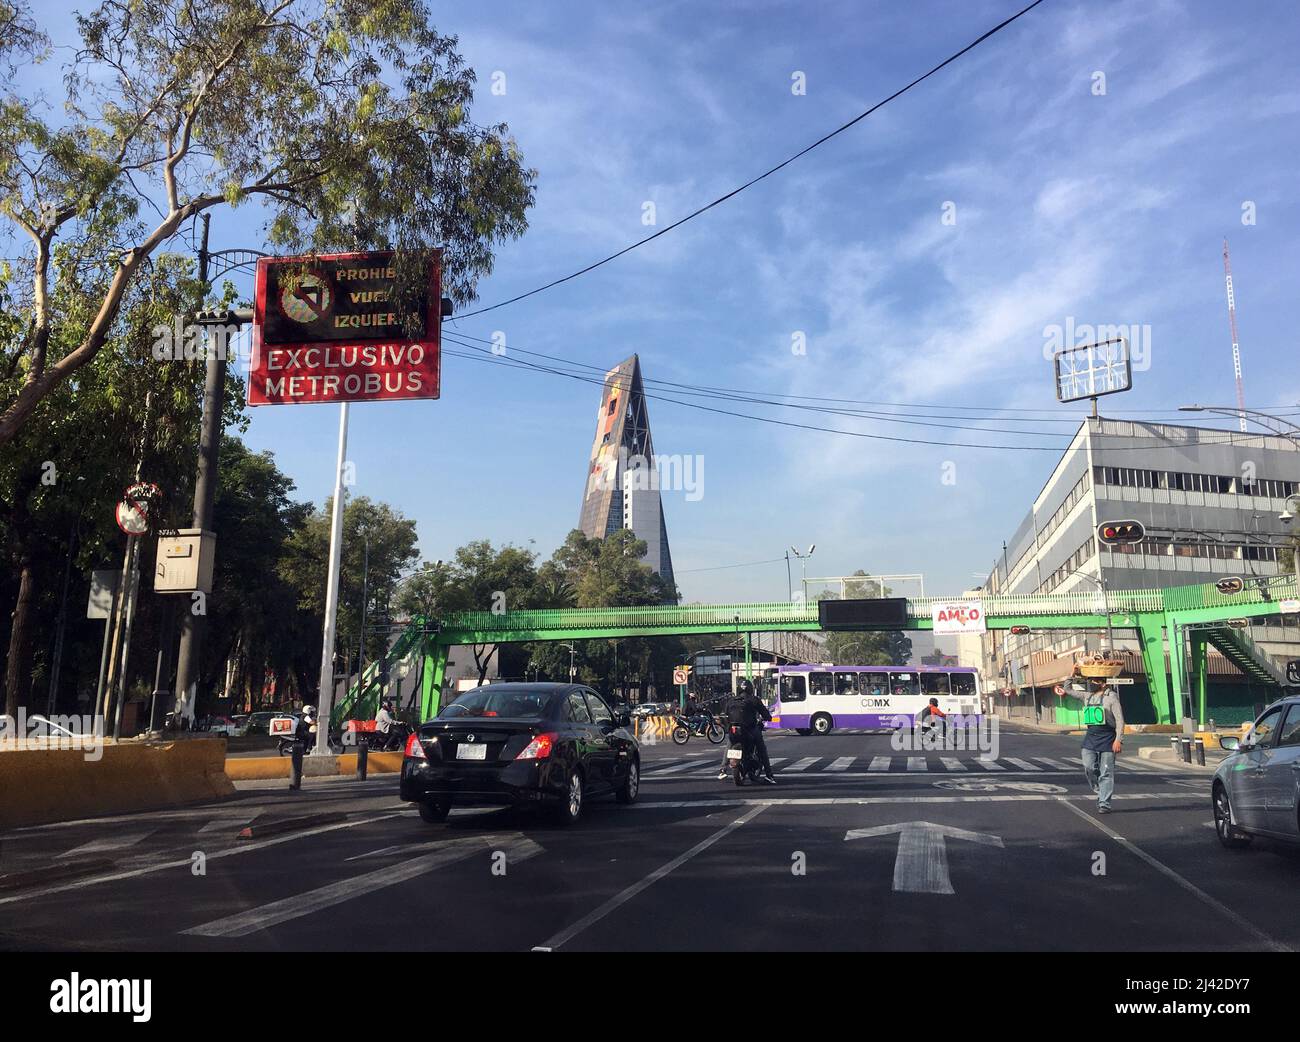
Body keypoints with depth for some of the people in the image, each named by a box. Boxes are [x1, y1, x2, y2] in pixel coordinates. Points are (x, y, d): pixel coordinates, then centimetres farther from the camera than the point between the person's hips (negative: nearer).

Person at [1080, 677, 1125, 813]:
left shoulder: (1111, 696, -4)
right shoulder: (1087, 696, 13)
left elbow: (1120, 719, -8)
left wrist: (1118, 740, -14)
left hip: (1107, 738, -5)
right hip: (1090, 737, 5)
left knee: (1106, 773, -2)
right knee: (1089, 769, -2)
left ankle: (1104, 803, 3)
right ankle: (1100, 792, 21)